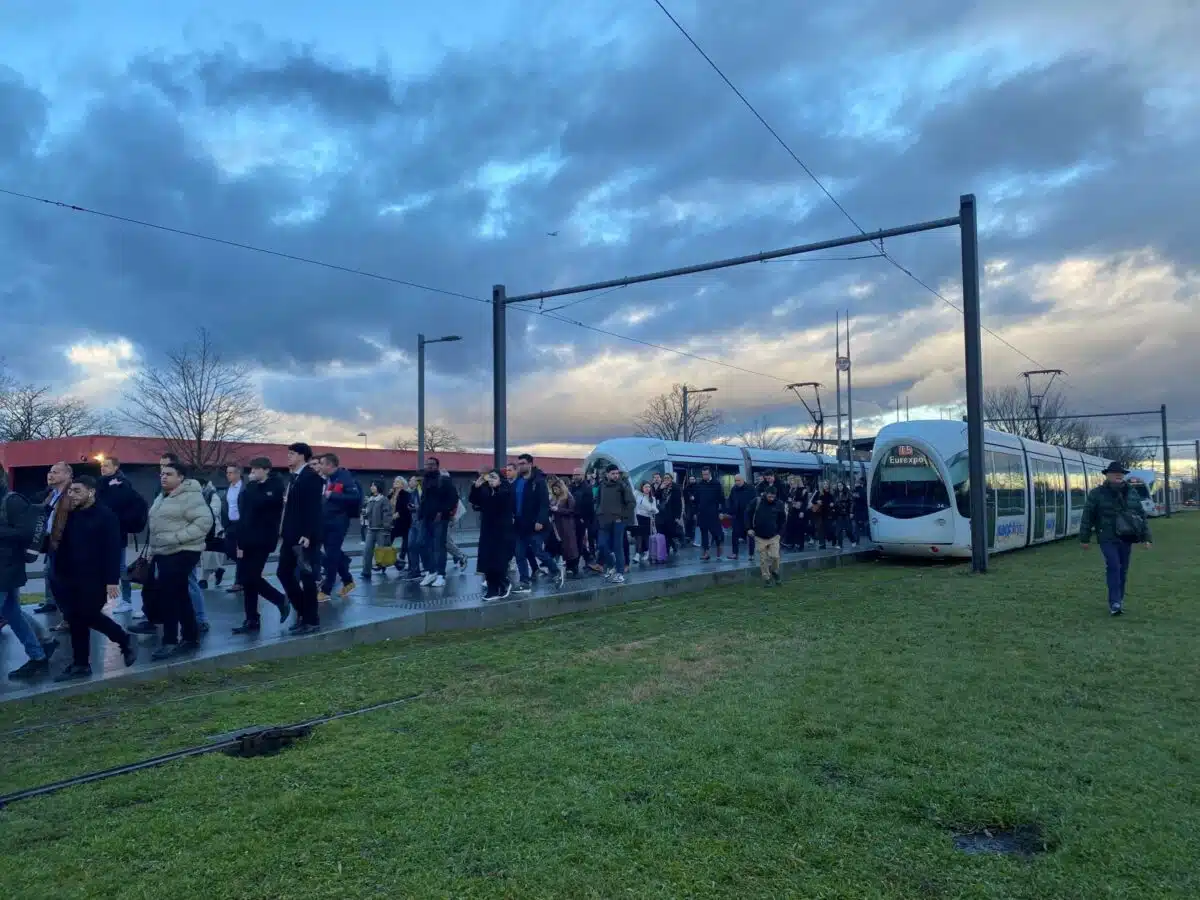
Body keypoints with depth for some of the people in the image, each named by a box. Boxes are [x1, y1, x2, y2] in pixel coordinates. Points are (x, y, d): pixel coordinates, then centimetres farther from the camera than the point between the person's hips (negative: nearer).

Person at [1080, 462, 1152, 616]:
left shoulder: (1131, 493, 10)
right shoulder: (1097, 494, -3)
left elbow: (1141, 516, 14)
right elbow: (1087, 517, -1)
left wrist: (1145, 538, 9)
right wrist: (1085, 539, -1)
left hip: (1126, 539, 4)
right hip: (1107, 538, -4)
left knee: (1123, 569, 7)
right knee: (1113, 567, -15)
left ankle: (1119, 600, 20)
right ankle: (1114, 603, -16)